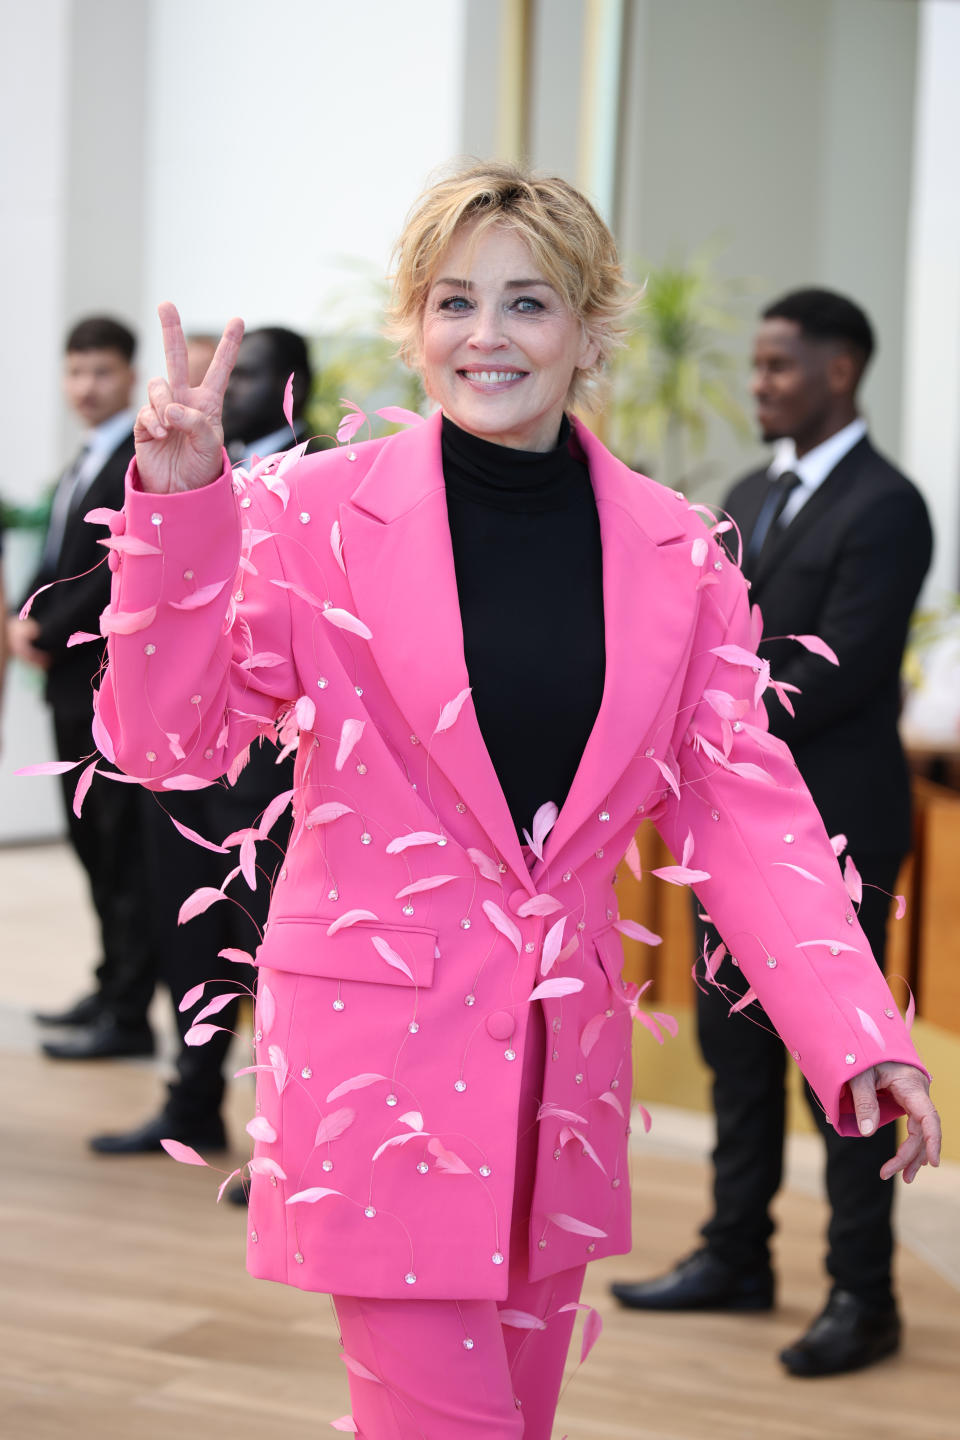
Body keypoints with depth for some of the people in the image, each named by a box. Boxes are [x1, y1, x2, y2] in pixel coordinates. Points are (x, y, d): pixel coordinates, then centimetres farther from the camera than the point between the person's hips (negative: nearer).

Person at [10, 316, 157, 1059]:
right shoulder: (85, 466, 18)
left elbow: (121, 571, -19)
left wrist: (50, 630, -13)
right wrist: (28, 619, 1)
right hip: (76, 685, 9)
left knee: (126, 850, -6)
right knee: (92, 841, 15)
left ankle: (129, 1017, -4)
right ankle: (113, 988, 25)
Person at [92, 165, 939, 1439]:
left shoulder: (675, 554, 1)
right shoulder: (319, 513, -7)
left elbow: (742, 815, 0)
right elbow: (163, 740, -10)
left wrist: (863, 1040, -12)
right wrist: (180, 507, -22)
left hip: (566, 1067, 4)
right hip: (379, 1047, -4)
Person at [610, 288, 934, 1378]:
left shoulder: (884, 507, -12)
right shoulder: (751, 497, 14)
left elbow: (834, 673, -19)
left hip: (831, 824, -8)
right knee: (734, 1040, 13)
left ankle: (863, 1295, 6)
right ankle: (737, 1257, 24)